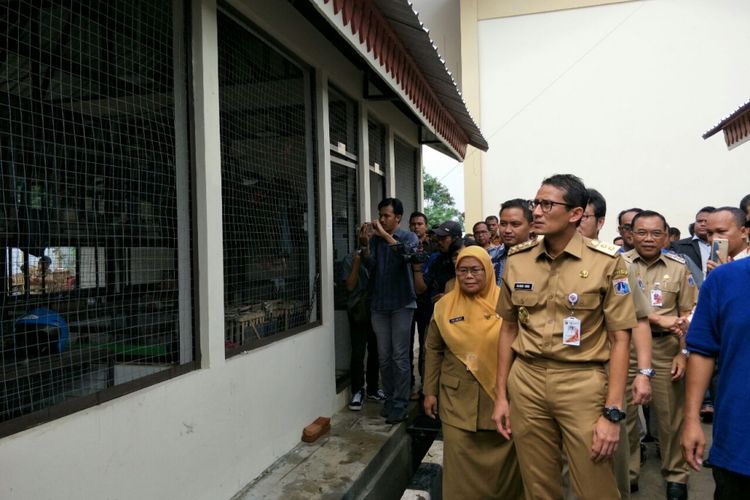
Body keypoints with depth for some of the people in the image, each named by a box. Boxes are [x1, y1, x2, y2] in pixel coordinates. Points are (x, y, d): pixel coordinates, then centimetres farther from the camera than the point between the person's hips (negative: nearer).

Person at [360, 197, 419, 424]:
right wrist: (365, 246, -20)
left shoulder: (409, 237, 0)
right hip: (379, 304, 3)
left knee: (400, 357, -2)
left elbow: (406, 253, -23)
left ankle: (400, 405, 7)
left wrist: (385, 235, -24)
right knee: (384, 357, 9)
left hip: (401, 303, -3)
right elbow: (371, 267, -5)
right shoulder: (375, 238, 8)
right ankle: (389, 399, 21)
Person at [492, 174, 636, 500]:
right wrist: (501, 395, 9)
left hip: (583, 383, -3)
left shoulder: (608, 262, -7)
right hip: (526, 382, 3)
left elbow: (619, 339, -6)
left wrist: (612, 412, -10)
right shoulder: (516, 260, 3)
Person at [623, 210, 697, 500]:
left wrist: (684, 352, -3)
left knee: (671, 416, 8)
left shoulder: (678, 267, 5)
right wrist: (659, 319, -18)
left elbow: (689, 315, 5)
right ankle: (627, 473, 25)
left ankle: (676, 476, 28)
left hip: (666, 349, 1)